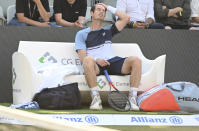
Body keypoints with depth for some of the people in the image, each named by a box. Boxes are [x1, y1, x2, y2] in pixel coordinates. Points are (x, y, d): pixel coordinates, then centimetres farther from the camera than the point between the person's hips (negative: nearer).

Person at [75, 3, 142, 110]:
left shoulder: (108, 30, 28)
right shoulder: (82, 34, 17)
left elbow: (126, 18, 20)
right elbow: (82, 58, 3)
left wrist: (109, 8, 23)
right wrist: (96, 60, -17)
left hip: (112, 62, 3)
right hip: (96, 66, -3)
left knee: (136, 60, -23)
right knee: (88, 60, -40)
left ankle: (132, 98, -28)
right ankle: (95, 98, -35)